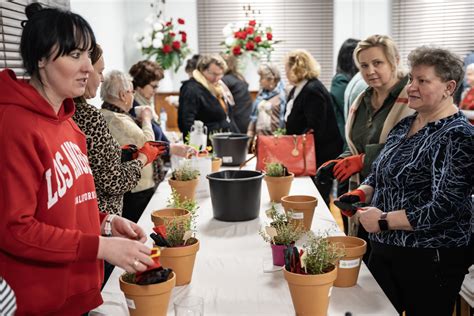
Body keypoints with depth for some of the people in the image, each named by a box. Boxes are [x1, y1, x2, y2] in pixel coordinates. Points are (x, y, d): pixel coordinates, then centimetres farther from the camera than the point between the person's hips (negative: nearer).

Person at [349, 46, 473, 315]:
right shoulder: (405, 125, 8)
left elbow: (445, 208, -24)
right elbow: (380, 173, 18)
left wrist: (384, 220, -22)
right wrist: (361, 193, -2)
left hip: (430, 260, -7)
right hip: (384, 250, 8)